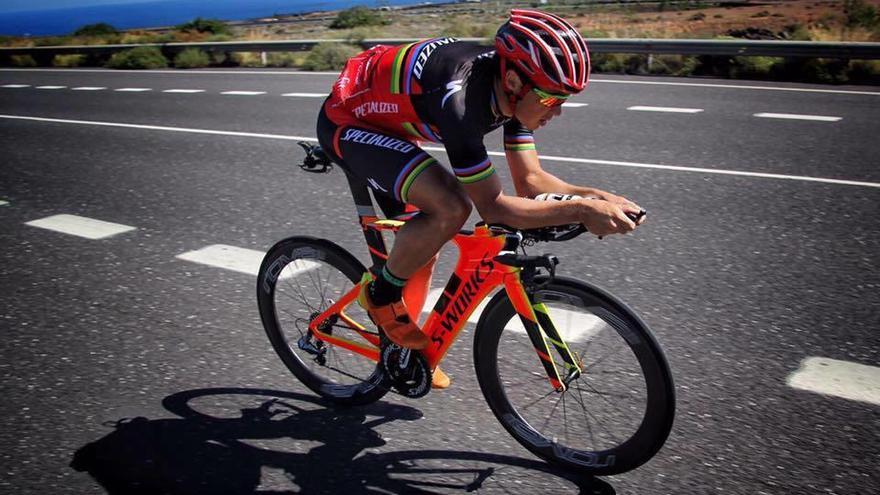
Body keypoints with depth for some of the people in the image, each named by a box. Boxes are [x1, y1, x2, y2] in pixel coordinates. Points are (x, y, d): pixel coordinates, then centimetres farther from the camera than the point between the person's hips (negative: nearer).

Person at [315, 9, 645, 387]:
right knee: (451, 208, -28)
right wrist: (581, 211, -36)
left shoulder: (509, 88, -12)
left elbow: (530, 179, -6)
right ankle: (380, 294, -4)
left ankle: (405, 349, 31)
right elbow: (493, 207, -33)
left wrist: (596, 197, -19)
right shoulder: (459, 98, -37)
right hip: (346, 124, -8)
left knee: (423, 246, 11)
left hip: (384, 123, 9)